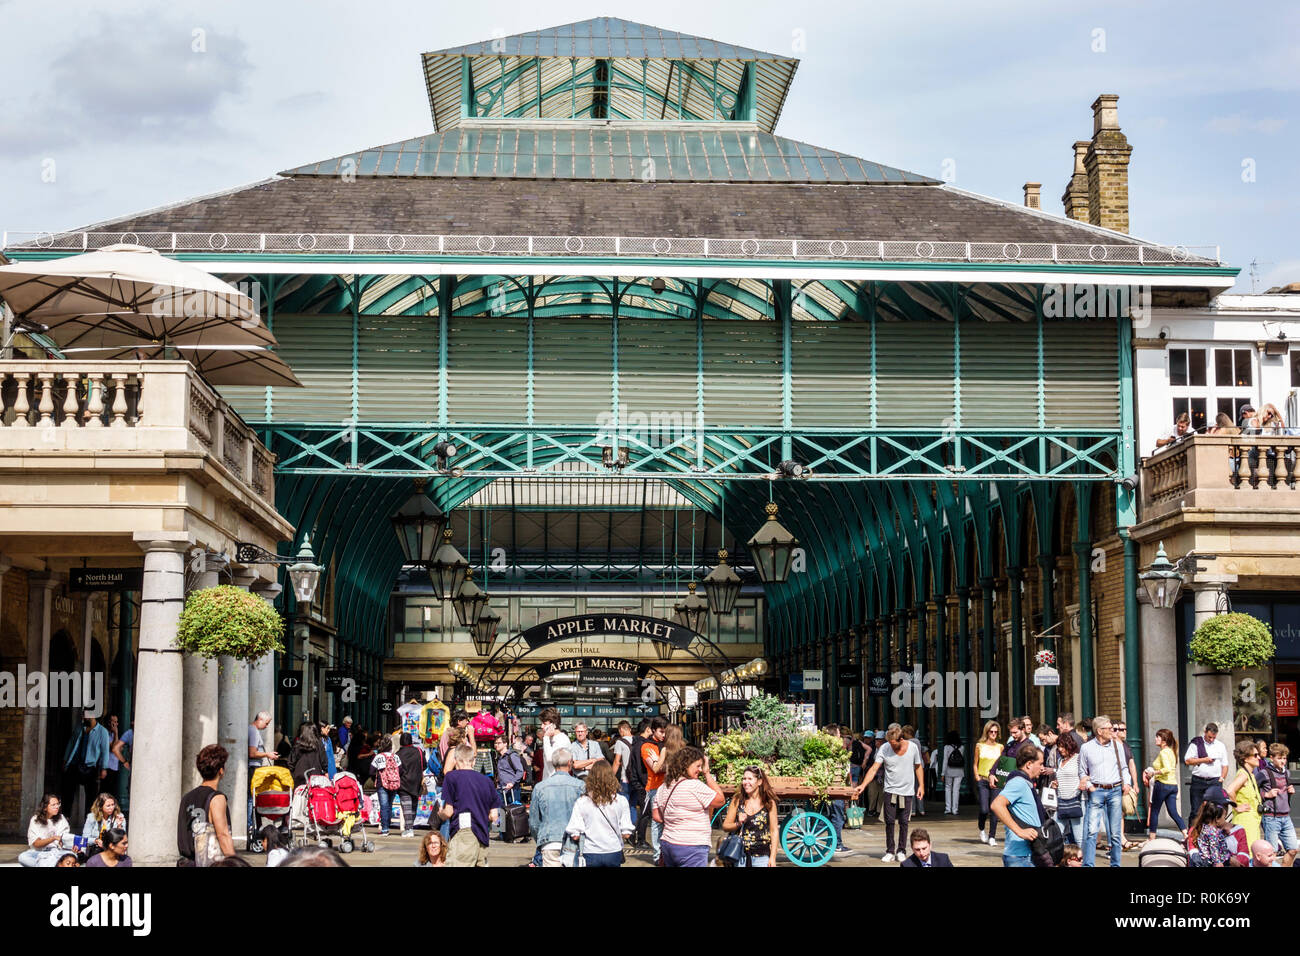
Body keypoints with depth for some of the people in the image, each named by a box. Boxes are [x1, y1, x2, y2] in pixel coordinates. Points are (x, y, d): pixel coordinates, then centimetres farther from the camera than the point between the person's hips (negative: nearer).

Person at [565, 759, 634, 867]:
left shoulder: (581, 802, -9)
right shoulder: (621, 801, -6)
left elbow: (575, 835, -10)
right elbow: (626, 833, -4)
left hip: (591, 856, -1)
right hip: (614, 853, 1)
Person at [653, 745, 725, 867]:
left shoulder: (663, 787, 9)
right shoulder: (695, 786, -15)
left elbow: (657, 817, 12)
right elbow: (720, 800, -7)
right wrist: (707, 773, -4)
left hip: (667, 844, 8)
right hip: (691, 849, -8)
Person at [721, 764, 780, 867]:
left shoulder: (769, 802, 2)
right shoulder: (737, 800, 5)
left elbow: (774, 831, 2)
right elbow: (725, 826, 9)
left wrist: (773, 857, -3)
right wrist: (738, 824, -12)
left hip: (762, 856, -1)